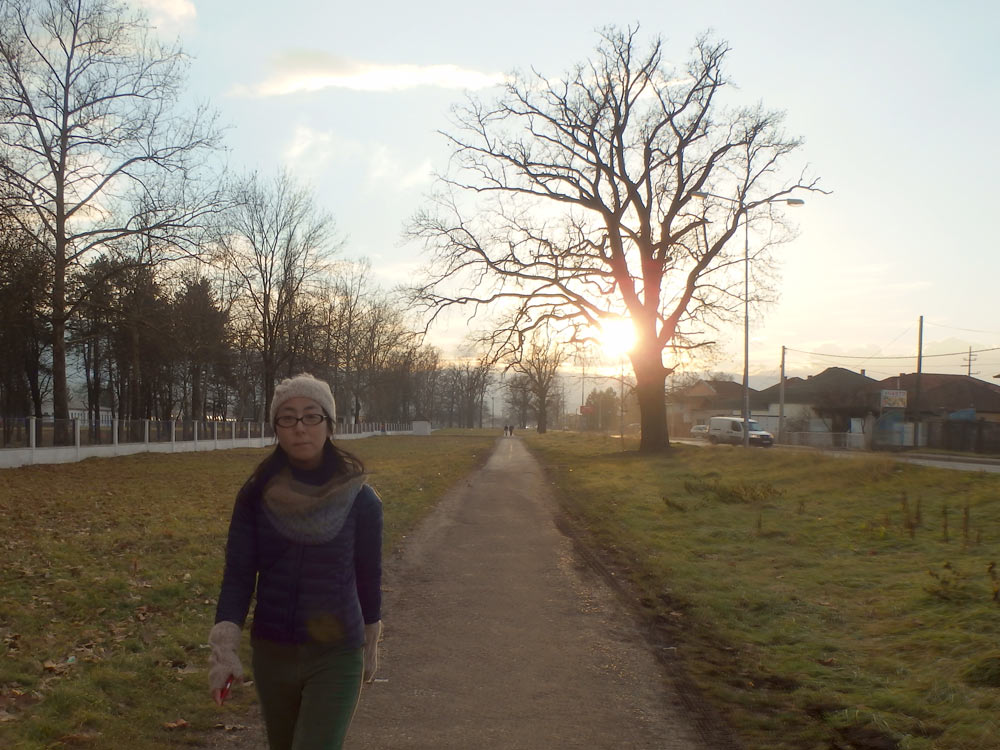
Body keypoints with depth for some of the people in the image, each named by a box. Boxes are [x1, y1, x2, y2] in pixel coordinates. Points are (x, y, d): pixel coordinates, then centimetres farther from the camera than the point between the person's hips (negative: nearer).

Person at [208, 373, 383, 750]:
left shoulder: (360, 500, -9)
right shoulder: (256, 496, -6)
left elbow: (368, 577, 2)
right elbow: (238, 574, -6)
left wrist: (370, 647, 12)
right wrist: (224, 648, -17)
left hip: (336, 657, -2)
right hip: (271, 653, 3)